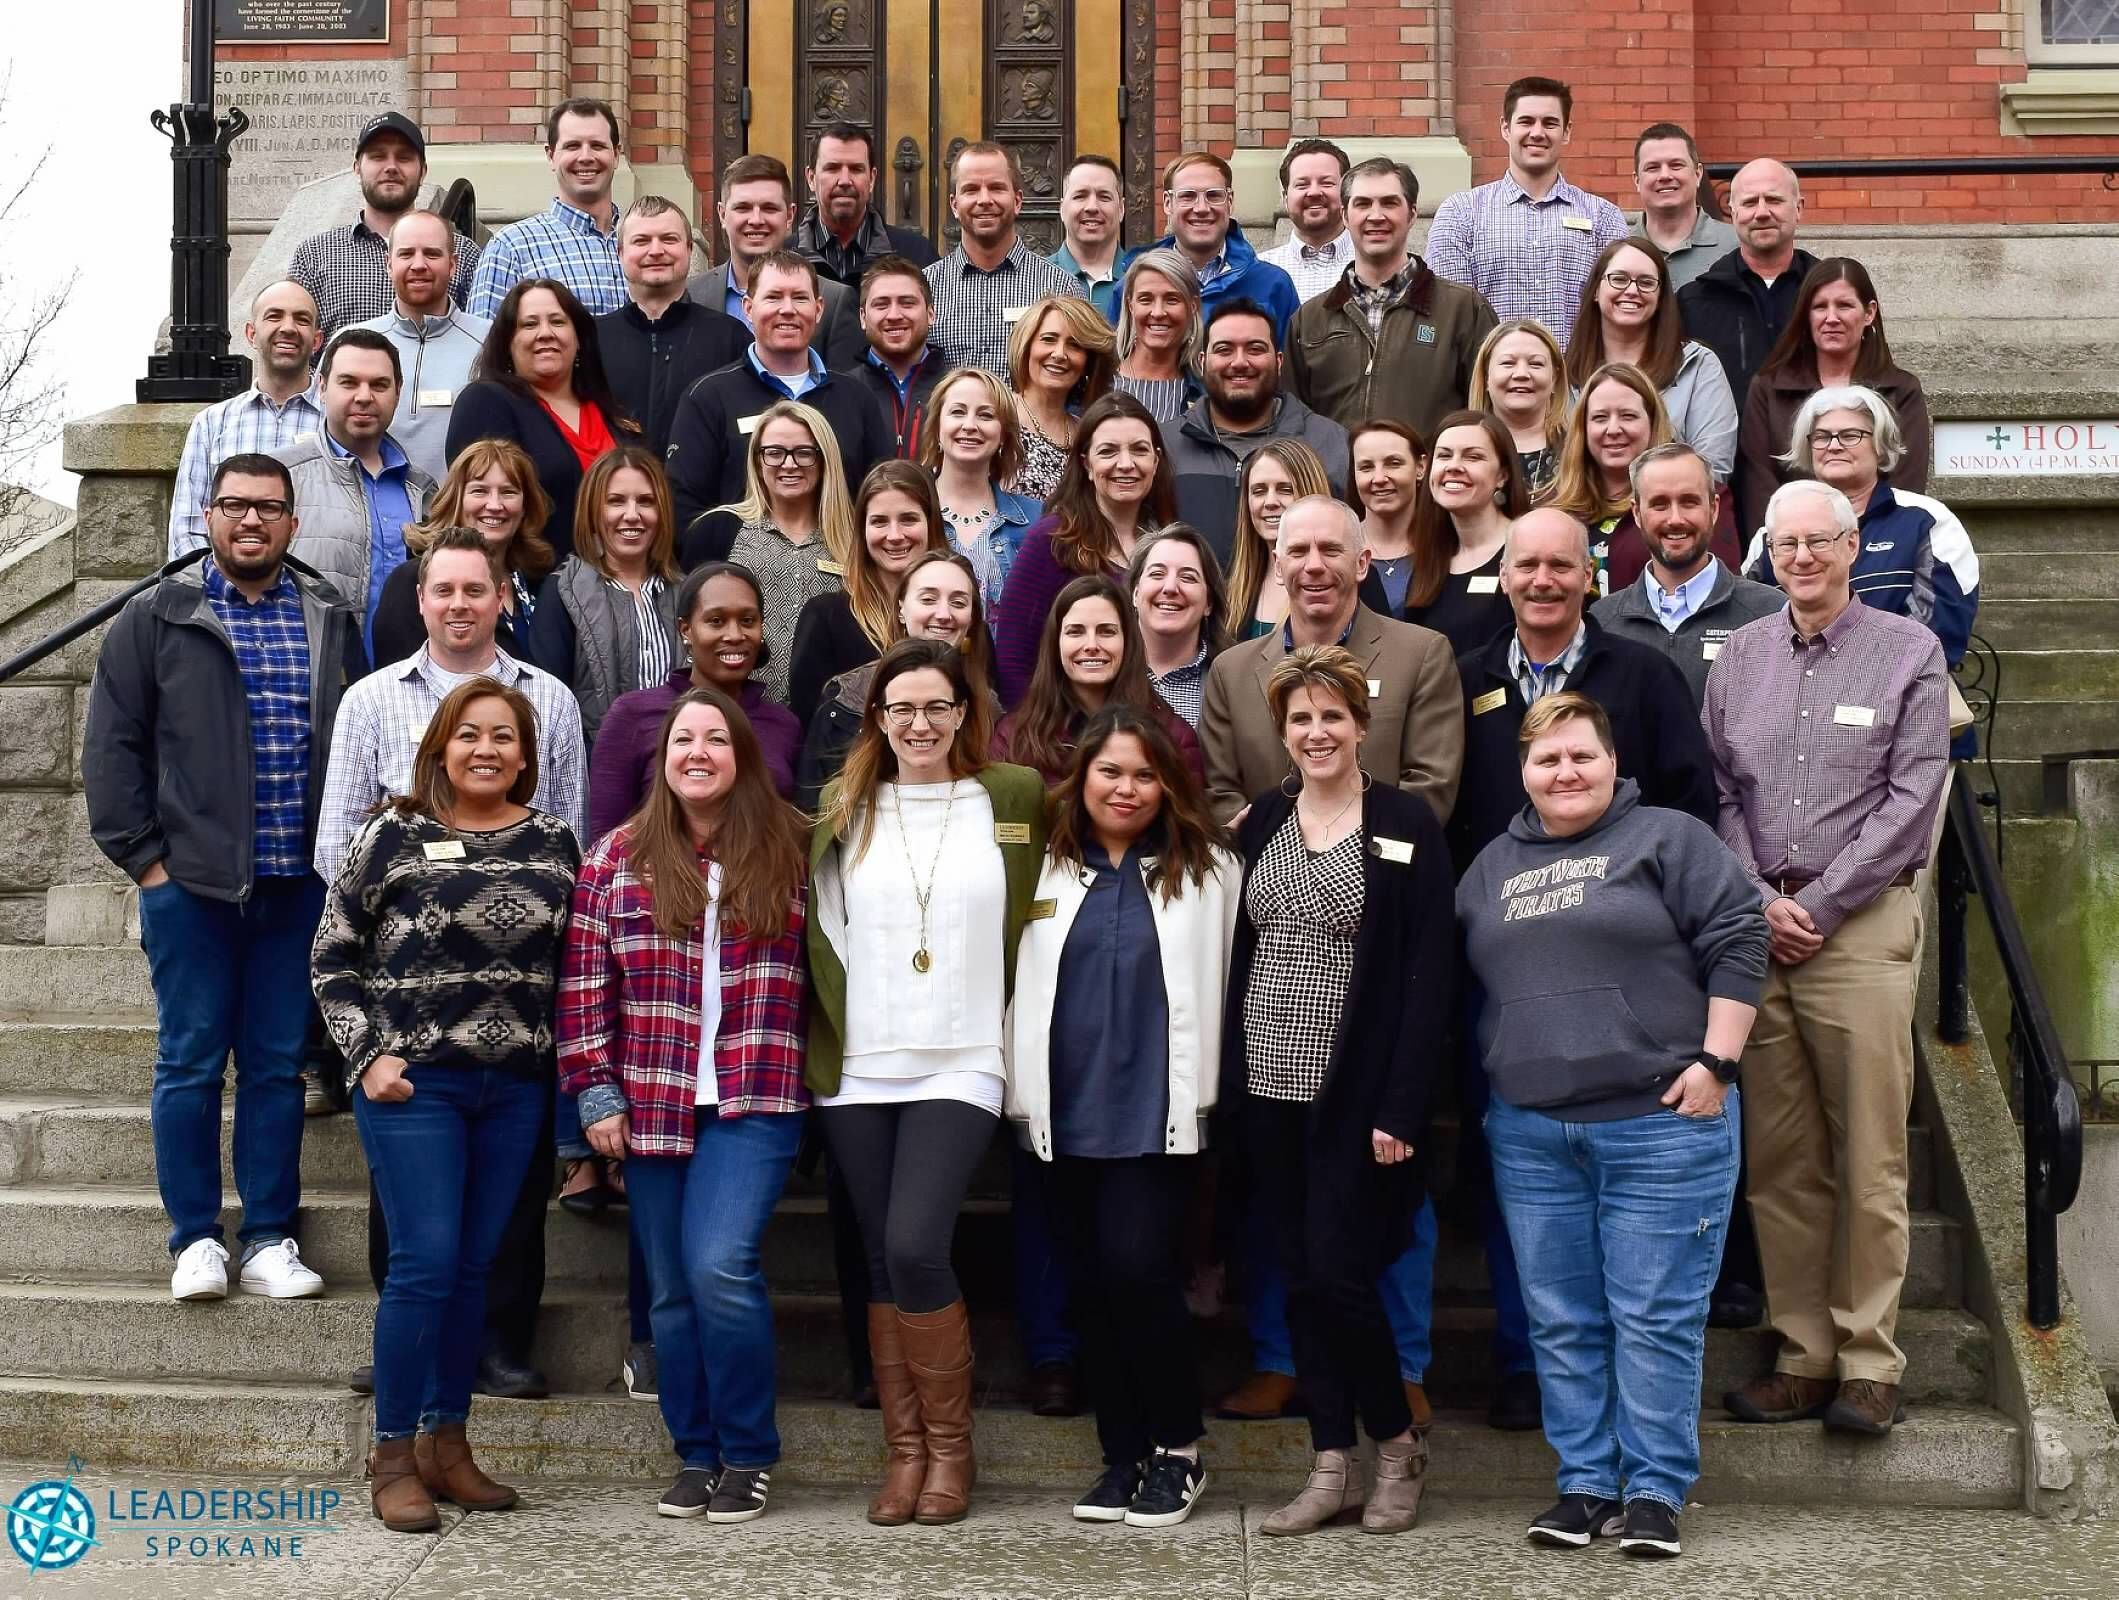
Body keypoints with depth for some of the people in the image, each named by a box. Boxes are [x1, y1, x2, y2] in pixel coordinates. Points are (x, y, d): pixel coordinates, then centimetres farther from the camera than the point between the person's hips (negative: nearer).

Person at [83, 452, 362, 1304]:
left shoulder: (330, 621, 10)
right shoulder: (156, 618, 1)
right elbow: (111, 746, 1)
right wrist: (141, 855, -5)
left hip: (298, 884, 3)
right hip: (190, 883, -2)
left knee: (280, 1066, 7)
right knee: (191, 1063, 4)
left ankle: (269, 1239, 15)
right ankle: (195, 1239, 13)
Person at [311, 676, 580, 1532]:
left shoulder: (554, 843, 7)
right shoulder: (392, 836, -3)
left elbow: (571, 963, 15)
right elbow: (332, 956, 1)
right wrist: (369, 1054, -7)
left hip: (516, 1088, 4)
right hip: (412, 1081, -4)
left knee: (476, 1265, 8)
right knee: (425, 1261, -8)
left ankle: (446, 1444, 20)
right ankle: (392, 1456, 4)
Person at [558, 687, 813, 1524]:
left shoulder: (786, 850, 3)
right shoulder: (618, 856, 5)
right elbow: (583, 978, 3)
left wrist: (809, 1068, 0)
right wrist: (596, 1091, -2)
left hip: (753, 1101, -2)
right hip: (650, 1105, 3)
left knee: (720, 1267, -16)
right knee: (673, 1290, 8)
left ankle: (749, 1455, 1)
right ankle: (695, 1456, 21)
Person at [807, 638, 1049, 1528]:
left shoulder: (1015, 799, 3)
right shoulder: (846, 813, 9)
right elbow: (824, 933, 11)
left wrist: (1016, 1028, 1)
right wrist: (828, 1037, 2)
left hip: (960, 1068, -3)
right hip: (858, 1072, 3)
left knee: (914, 1247, -16)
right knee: (882, 1264, 5)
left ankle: (950, 1443, 2)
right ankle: (906, 1451, 16)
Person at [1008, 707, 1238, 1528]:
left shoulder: (1206, 870, 2)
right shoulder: (1049, 869, 9)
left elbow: (1223, 982, 0)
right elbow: (1023, 983, 10)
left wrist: (1200, 1094, -5)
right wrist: (1025, 1094, 5)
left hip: (1157, 1112, -3)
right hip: (1069, 1112, 3)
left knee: (1139, 1274, -11)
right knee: (1093, 1287, 8)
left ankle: (1178, 1449, 7)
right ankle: (1122, 1455, 20)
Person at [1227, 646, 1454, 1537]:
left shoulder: (1405, 825, -6)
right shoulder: (1260, 822, 9)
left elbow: (1429, 972, -9)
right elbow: (1238, 951, 12)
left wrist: (1401, 1105, -15)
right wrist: (1229, 1077, 4)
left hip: (1355, 1090, -5)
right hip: (1268, 1086, 5)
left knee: (1336, 1271, -8)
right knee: (1299, 1276, 7)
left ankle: (1397, 1442, 15)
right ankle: (1333, 1469, 16)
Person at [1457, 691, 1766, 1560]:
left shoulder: (1670, 839, 1)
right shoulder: (1493, 867, 16)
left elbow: (1736, 942, -5)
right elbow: (1456, 982, 20)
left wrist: (1714, 1061, -11)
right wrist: (1480, 1090, 12)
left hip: (1662, 1123, -5)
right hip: (1529, 1132, 5)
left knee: (1655, 1317, -2)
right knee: (1561, 1321, 8)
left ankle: (1655, 1490, 7)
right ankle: (1585, 1483, 17)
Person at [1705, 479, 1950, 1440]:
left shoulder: (1910, 653, 3)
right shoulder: (1738, 658, 13)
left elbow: (1913, 795, -4)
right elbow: (1717, 791, 10)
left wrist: (1818, 906, -8)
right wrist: (1758, 904, -3)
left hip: (1861, 922, -3)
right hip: (1756, 923, 3)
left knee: (1870, 1159, -4)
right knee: (1778, 1160, 4)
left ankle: (1868, 1364, 3)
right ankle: (1802, 1356, 11)